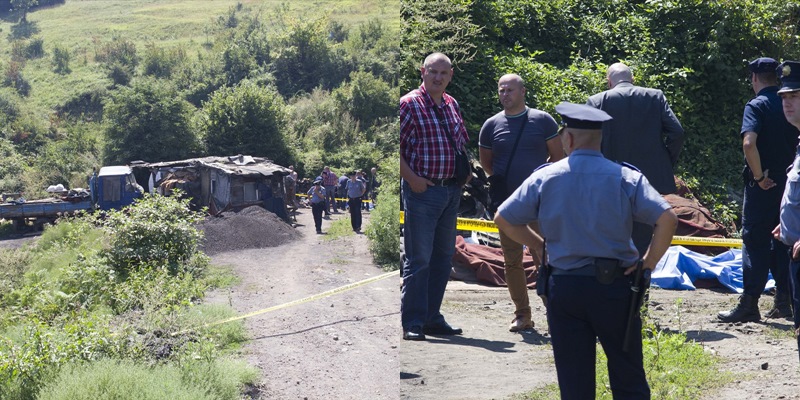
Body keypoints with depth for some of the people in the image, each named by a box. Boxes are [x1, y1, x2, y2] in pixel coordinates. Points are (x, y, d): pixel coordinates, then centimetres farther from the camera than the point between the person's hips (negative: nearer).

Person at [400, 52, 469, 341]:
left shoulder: (452, 105, 14)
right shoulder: (409, 104, -7)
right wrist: (411, 178, -16)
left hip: (451, 191, 7)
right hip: (422, 189, -7)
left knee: (444, 256, 11)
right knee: (418, 258, -5)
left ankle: (433, 318, 19)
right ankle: (412, 323, 0)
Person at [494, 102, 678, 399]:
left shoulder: (544, 178, -1)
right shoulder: (626, 177, -5)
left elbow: (504, 218, 4)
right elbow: (667, 218, -15)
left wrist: (538, 247, 14)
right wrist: (649, 263, -4)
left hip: (563, 287, 1)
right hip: (615, 286, -1)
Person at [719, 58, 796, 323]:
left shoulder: (757, 106, -11)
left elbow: (749, 143, -26)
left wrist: (759, 176, -16)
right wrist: (791, 173, 16)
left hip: (763, 185, -6)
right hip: (788, 184, 6)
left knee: (755, 243, -3)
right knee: (783, 242, 13)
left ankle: (749, 304, -4)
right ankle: (784, 301, 14)